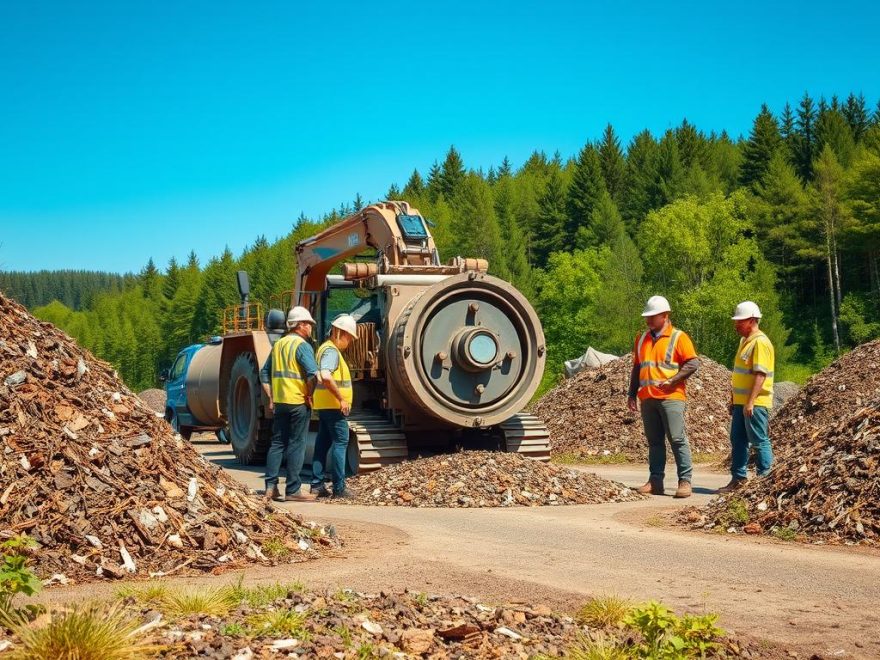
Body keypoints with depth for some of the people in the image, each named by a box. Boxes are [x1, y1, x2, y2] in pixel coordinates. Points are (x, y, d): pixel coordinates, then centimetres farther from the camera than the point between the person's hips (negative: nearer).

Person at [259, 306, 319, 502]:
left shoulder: (278, 345, 13)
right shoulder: (302, 345, -10)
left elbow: (265, 374, 16)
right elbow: (313, 374, -22)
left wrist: (271, 398, 16)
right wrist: (308, 394, -9)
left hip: (279, 403, 7)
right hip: (298, 403, -7)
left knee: (277, 443, 11)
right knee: (296, 445, -1)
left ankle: (271, 486, 8)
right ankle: (292, 490, 1)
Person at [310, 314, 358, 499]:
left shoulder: (326, 348, 18)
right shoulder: (331, 351, -15)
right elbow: (325, 376, -30)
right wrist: (341, 399, -24)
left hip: (324, 406, 10)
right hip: (334, 406, -10)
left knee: (323, 443, 11)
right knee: (340, 443, -5)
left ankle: (317, 484, 14)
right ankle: (339, 488, -4)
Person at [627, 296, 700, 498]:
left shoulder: (678, 337, -2)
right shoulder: (642, 339, 16)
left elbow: (693, 363, -8)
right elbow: (637, 368, 21)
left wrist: (672, 381, -16)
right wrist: (632, 394, 15)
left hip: (671, 397, -6)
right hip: (648, 398, 6)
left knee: (677, 439, -8)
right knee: (654, 441, 8)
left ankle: (685, 481, -5)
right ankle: (655, 481, 11)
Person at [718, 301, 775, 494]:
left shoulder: (760, 342, -15)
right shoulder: (745, 341, 16)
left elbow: (760, 374, -22)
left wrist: (751, 402, -25)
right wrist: (733, 400, 22)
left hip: (755, 403, -10)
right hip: (741, 402, 10)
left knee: (759, 441, -3)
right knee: (737, 441, 12)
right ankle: (738, 479, 18)